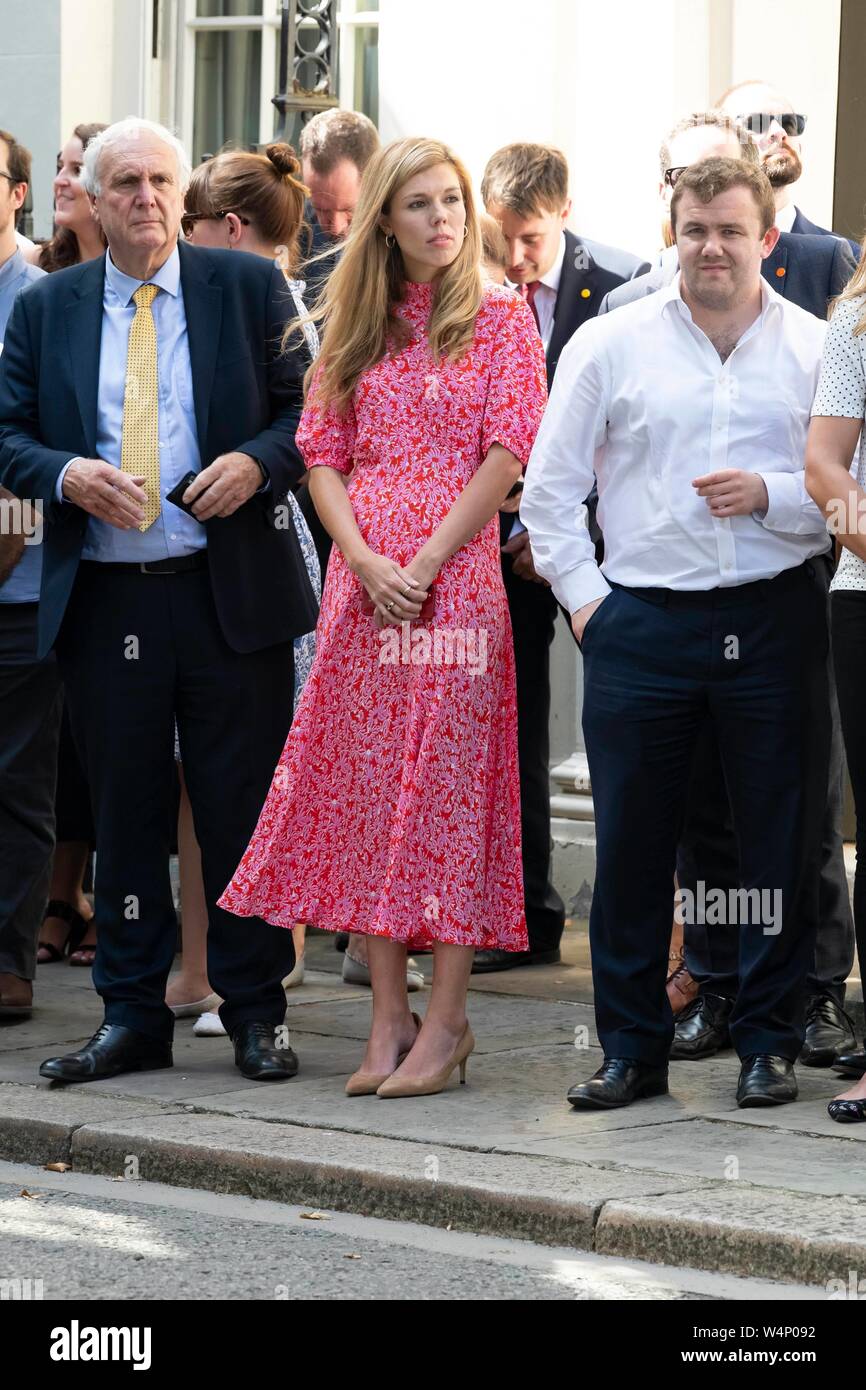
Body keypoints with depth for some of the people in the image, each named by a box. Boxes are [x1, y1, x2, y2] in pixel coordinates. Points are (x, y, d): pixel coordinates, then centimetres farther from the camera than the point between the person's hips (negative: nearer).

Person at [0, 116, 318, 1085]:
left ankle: (254, 1015, 12)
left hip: (230, 593, -2)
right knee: (125, 814, 7)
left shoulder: (249, 288, 4)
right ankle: (131, 1017, 16)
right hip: (104, 598, 2)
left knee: (243, 810, 2)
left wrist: (256, 461, -15)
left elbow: (309, 407, 4)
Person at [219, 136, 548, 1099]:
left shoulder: (500, 318, 4)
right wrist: (366, 560, -7)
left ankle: (446, 1019, -3)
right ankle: (388, 1018, 7)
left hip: (457, 575, -4)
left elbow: (511, 450, -5)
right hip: (363, 580, 4)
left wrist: (426, 561, -12)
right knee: (366, 780, 2)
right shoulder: (357, 326, 14)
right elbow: (323, 452, 10)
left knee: (449, 777, -6)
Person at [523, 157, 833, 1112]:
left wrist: (772, 495, -11)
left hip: (773, 621, 0)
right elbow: (548, 487, 9)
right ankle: (631, 1049, 12)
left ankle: (768, 1043, 15)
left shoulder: (815, 349, 5)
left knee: (779, 841, 3)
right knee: (629, 843, 2)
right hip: (642, 624, 0)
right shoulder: (610, 344, 6)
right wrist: (582, 594, 1)